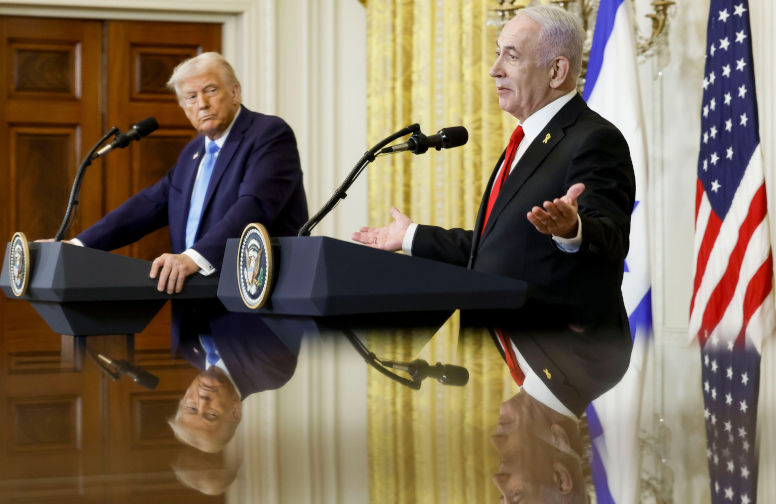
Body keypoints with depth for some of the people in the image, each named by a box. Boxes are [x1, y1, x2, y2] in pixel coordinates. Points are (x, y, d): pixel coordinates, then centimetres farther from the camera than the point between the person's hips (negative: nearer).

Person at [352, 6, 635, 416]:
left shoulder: (594, 141, -12)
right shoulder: (529, 140, 19)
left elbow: (610, 242, -26)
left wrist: (571, 230, -48)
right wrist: (411, 237, 31)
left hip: (558, 360, -9)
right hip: (502, 350, 10)